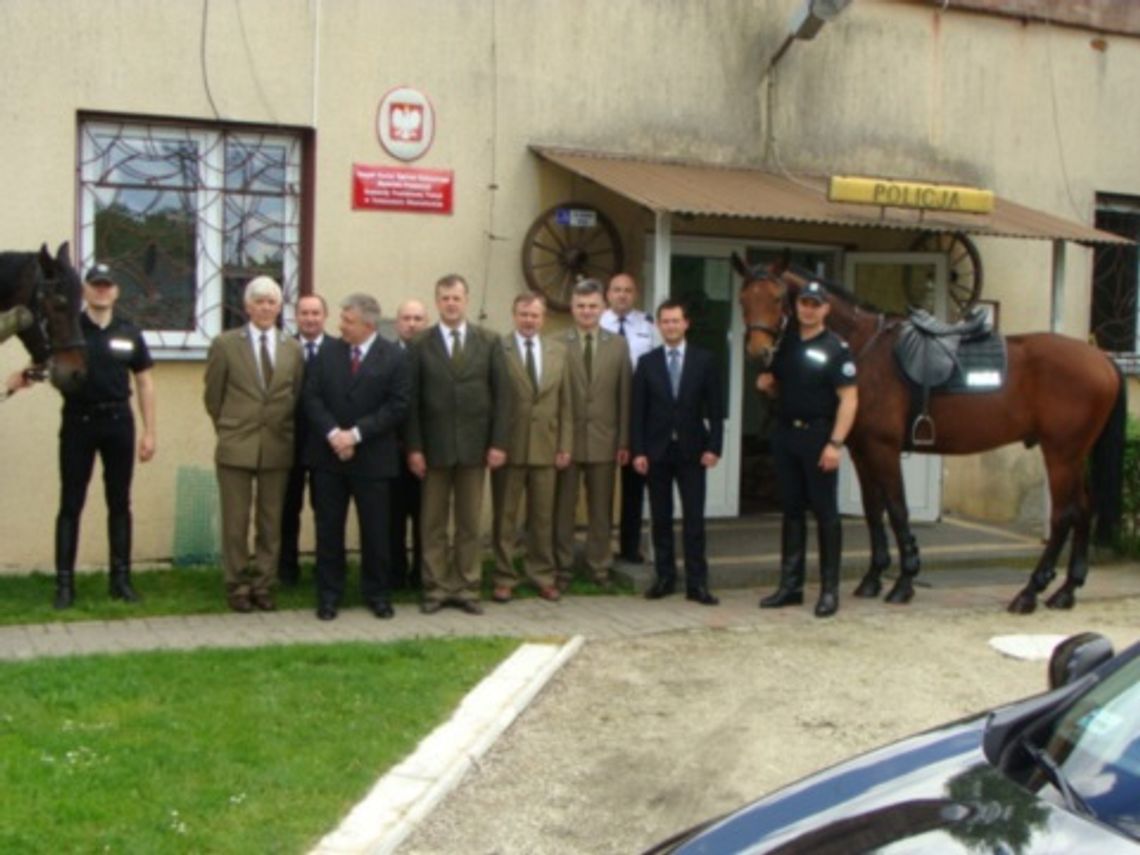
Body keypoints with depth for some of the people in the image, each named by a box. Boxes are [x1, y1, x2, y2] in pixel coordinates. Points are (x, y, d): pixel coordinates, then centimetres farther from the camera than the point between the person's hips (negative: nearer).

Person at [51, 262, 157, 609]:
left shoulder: (129, 332, 4)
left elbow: (145, 382, 8)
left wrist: (150, 431, 3)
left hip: (118, 422, 2)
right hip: (78, 421, -2)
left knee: (119, 502, 9)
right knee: (71, 504, 2)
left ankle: (121, 578, 17)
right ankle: (64, 582, 6)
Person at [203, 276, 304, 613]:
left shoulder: (293, 348, 6)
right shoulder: (225, 344, -1)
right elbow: (213, 396, 4)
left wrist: (282, 430, 8)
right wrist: (229, 430, 7)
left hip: (277, 448, 2)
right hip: (236, 447, -2)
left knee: (271, 522, 7)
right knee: (236, 522, 3)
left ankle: (263, 586, 17)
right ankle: (237, 587, 14)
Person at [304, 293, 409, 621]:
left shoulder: (394, 357, -3)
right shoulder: (328, 352, 5)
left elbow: (397, 407, -8)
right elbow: (312, 397, 1)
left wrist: (356, 433, -14)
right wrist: (332, 433, -13)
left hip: (372, 457, -2)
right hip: (328, 454, 2)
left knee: (375, 529, 5)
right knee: (329, 528, 6)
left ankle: (377, 593, 18)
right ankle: (329, 594, 16)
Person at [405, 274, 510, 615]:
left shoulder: (489, 341, 4)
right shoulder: (421, 344, 0)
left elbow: (501, 394, 2)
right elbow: (412, 400, -1)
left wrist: (498, 443, -4)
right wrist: (413, 447, -7)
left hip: (475, 445, 1)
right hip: (434, 446, -1)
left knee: (470, 523, 7)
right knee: (433, 523, 5)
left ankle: (466, 588, 15)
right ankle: (435, 589, 13)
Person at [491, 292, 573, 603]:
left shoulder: (558, 351, 8)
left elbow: (565, 403, 9)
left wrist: (565, 446, 4)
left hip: (545, 447, 3)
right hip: (508, 446, -3)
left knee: (543, 517, 9)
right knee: (505, 516, 5)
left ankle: (543, 577, 20)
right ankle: (504, 578, 14)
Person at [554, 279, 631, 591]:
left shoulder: (619, 345, 7)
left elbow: (624, 395, 6)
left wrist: (624, 441, 2)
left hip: (604, 440, 2)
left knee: (601, 508, 8)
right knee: (563, 507, 5)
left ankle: (600, 567, 18)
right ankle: (562, 568, 15)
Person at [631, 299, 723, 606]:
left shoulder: (705, 360, 3)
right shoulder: (647, 362, 5)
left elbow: (715, 408, 2)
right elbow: (638, 410, 2)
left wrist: (713, 447, -7)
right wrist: (638, 450, -5)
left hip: (691, 450, -1)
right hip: (656, 451, 1)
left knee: (694, 519, -1)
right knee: (661, 518, 6)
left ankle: (697, 583, 2)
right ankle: (665, 577, 15)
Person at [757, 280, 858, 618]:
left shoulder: (836, 349, -8)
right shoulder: (786, 343, 11)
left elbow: (849, 399, -14)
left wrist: (835, 443, -22)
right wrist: (767, 384, -2)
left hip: (818, 435, -6)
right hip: (785, 434, 6)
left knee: (825, 513, 1)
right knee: (792, 510, 12)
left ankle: (830, 590, 8)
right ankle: (790, 584, 19)